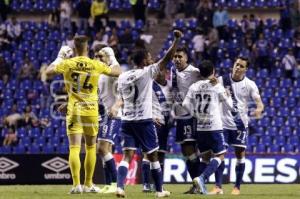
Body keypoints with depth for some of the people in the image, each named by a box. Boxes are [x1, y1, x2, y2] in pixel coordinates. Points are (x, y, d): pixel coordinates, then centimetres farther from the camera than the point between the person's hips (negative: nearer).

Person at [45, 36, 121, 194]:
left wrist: (59, 58, 17)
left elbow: (48, 72, 5)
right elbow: (117, 73, 7)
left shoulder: (67, 64, -6)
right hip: (91, 110, 1)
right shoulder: (96, 65, -4)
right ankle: (88, 184, 20)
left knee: (74, 148, -4)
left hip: (74, 111, -1)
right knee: (91, 147, 15)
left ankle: (76, 184, -17)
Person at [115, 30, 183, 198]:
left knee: (128, 155, 0)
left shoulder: (122, 77, 9)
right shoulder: (147, 73, -7)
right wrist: (177, 40, -5)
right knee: (153, 156, 8)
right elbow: (167, 58, -8)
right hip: (144, 120, -4)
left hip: (127, 120, 4)